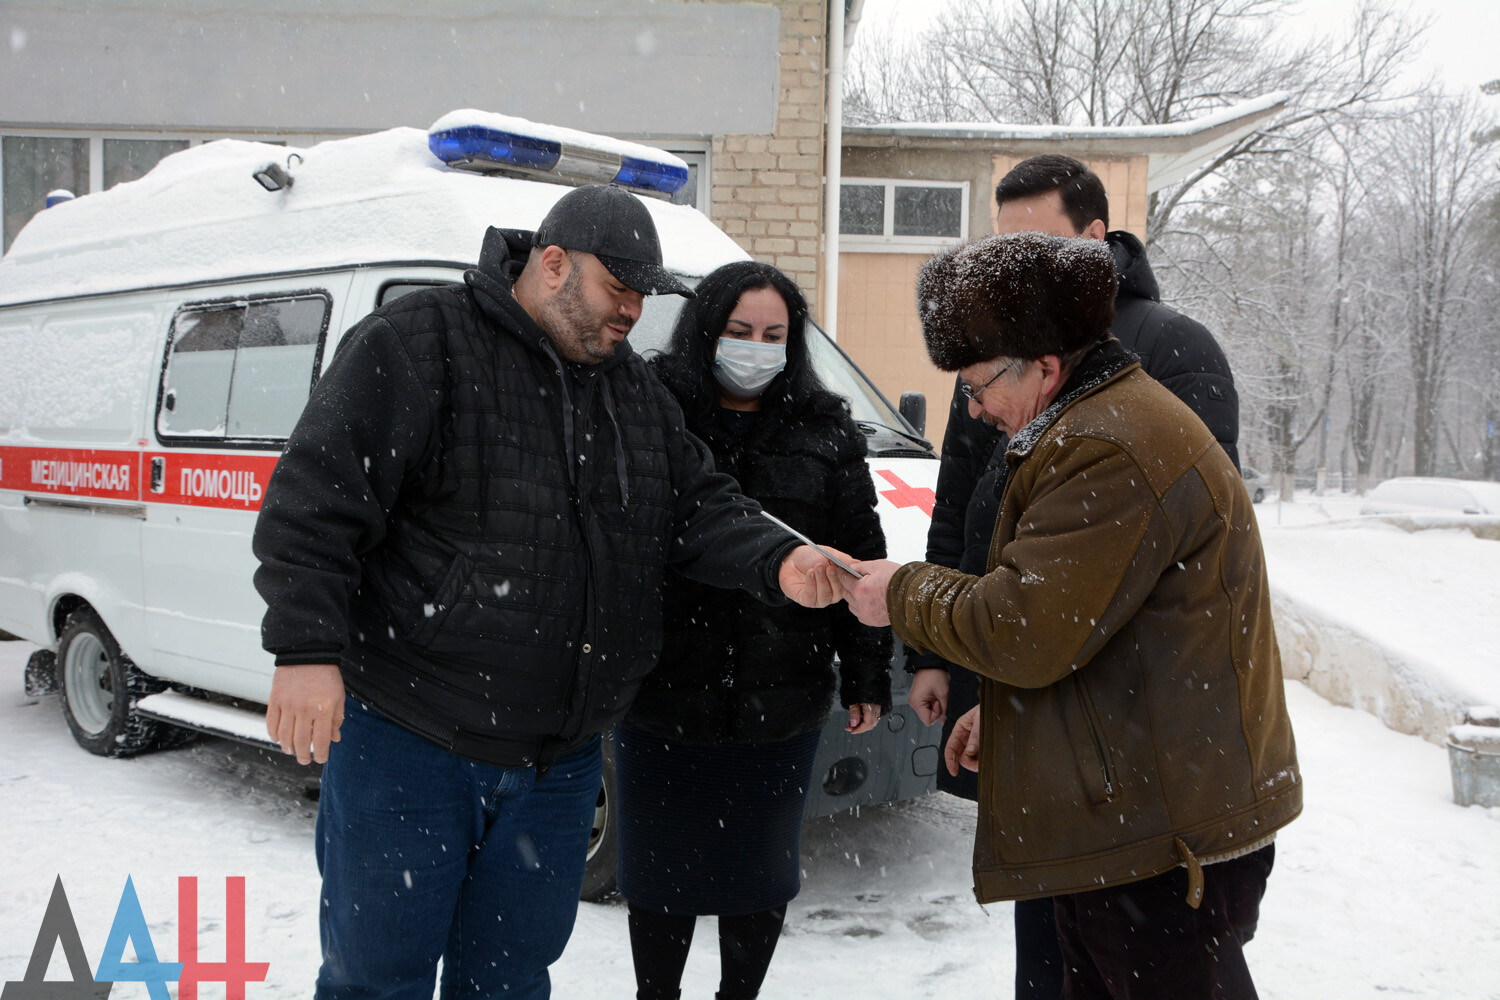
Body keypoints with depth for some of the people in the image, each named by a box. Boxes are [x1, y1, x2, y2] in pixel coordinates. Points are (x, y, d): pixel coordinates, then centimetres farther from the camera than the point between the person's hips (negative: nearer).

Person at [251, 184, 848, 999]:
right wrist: (307, 649, -24)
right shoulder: (416, 345, -11)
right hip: (407, 742, -6)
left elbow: (698, 507, 10)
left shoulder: (635, 388, 11)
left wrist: (777, 564, -9)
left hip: (558, 753, 6)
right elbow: (316, 498, -16)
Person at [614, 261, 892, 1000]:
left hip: (782, 705, 2)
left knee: (762, 864, 15)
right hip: (661, 697, -1)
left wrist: (867, 674, 4)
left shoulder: (826, 434, 5)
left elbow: (860, 563, 7)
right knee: (662, 866, 12)